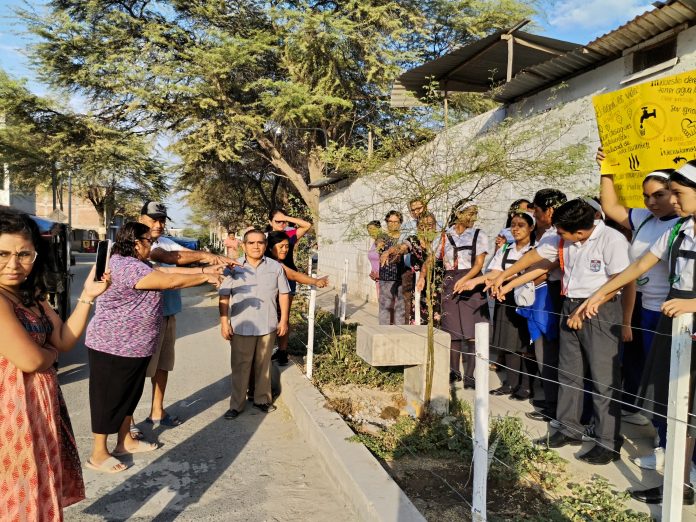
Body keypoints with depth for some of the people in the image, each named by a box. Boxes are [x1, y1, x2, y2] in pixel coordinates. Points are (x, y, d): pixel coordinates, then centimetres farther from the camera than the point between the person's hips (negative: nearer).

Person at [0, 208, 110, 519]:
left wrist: (88, 296, -7)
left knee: (37, 492, 24)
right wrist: (53, 351, -2)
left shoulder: (30, 296, 6)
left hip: (39, 406, 9)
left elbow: (64, 340, 3)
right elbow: (30, 359, -25)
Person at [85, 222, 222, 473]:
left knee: (129, 395, 19)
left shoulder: (136, 264, 9)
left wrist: (204, 270, 1)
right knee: (108, 399, 3)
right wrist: (205, 278, -14)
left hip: (133, 346, 10)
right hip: (113, 347, -10)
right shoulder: (127, 267, -25)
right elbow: (170, 281, -27)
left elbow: (166, 270, 7)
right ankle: (98, 454, 17)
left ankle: (125, 441, 34)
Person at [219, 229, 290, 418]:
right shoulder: (233, 267, -2)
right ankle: (236, 404, 18)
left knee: (263, 365, 13)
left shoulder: (275, 267, 3)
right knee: (240, 367, 6)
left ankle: (262, 399, 28)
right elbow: (224, 297, -1)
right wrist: (224, 322, -6)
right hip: (241, 327, -1)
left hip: (268, 326, 2)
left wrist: (284, 320, 3)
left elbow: (283, 294, 6)